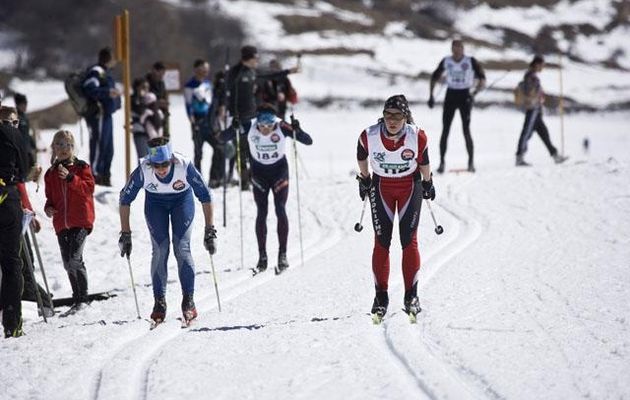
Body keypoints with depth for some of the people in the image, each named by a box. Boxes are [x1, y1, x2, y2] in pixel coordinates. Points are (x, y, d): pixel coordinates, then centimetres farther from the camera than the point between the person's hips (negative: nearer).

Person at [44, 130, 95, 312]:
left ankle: (82, 299, -10)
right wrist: (48, 208, 2)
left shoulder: (82, 167, 2)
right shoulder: (51, 173, 15)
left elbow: (89, 188, -10)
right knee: (68, 264, 8)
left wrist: (70, 178, -21)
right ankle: (78, 300, 19)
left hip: (81, 221, -5)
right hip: (61, 223, 5)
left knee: (74, 259, -19)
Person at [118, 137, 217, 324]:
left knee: (182, 248, -13)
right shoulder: (142, 171, -32)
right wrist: (125, 234, -19)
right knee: (160, 250, -11)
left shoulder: (184, 166, -35)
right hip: (155, 202, 1)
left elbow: (205, 197, -24)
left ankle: (189, 302, -5)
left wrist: (210, 231, -26)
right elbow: (125, 200, -18)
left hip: (182, 200, -1)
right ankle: (159, 302, -1)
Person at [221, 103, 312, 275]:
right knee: (261, 213, -2)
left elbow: (308, 141, -24)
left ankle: (282, 254, -5)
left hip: (279, 171, -1)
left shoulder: (282, 127, -24)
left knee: (280, 210, -12)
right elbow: (224, 137, -16)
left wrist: (297, 131, -43)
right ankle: (262, 257, 3)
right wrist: (234, 129, -37)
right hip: (259, 172, 1)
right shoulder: (249, 127, -21)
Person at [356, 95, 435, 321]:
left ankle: (411, 296, 1)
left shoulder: (417, 137, -23)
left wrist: (427, 183, 12)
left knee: (409, 240, -5)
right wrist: (364, 179, 13)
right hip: (381, 186, 1)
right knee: (381, 241, -3)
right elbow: (362, 156, 1)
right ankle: (381, 297, 3)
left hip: (410, 186, -1)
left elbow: (423, 161, -2)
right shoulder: (369, 136, -23)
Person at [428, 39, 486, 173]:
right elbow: (435, 77, 13)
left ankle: (471, 162, 2)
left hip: (465, 96, -2)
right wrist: (431, 96, 6)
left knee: (466, 131, -9)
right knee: (445, 130, -3)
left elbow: (482, 79, -7)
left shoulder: (471, 61, -7)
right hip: (450, 96, 2)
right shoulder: (446, 62, 1)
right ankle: (442, 163, 1)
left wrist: (474, 93, -21)